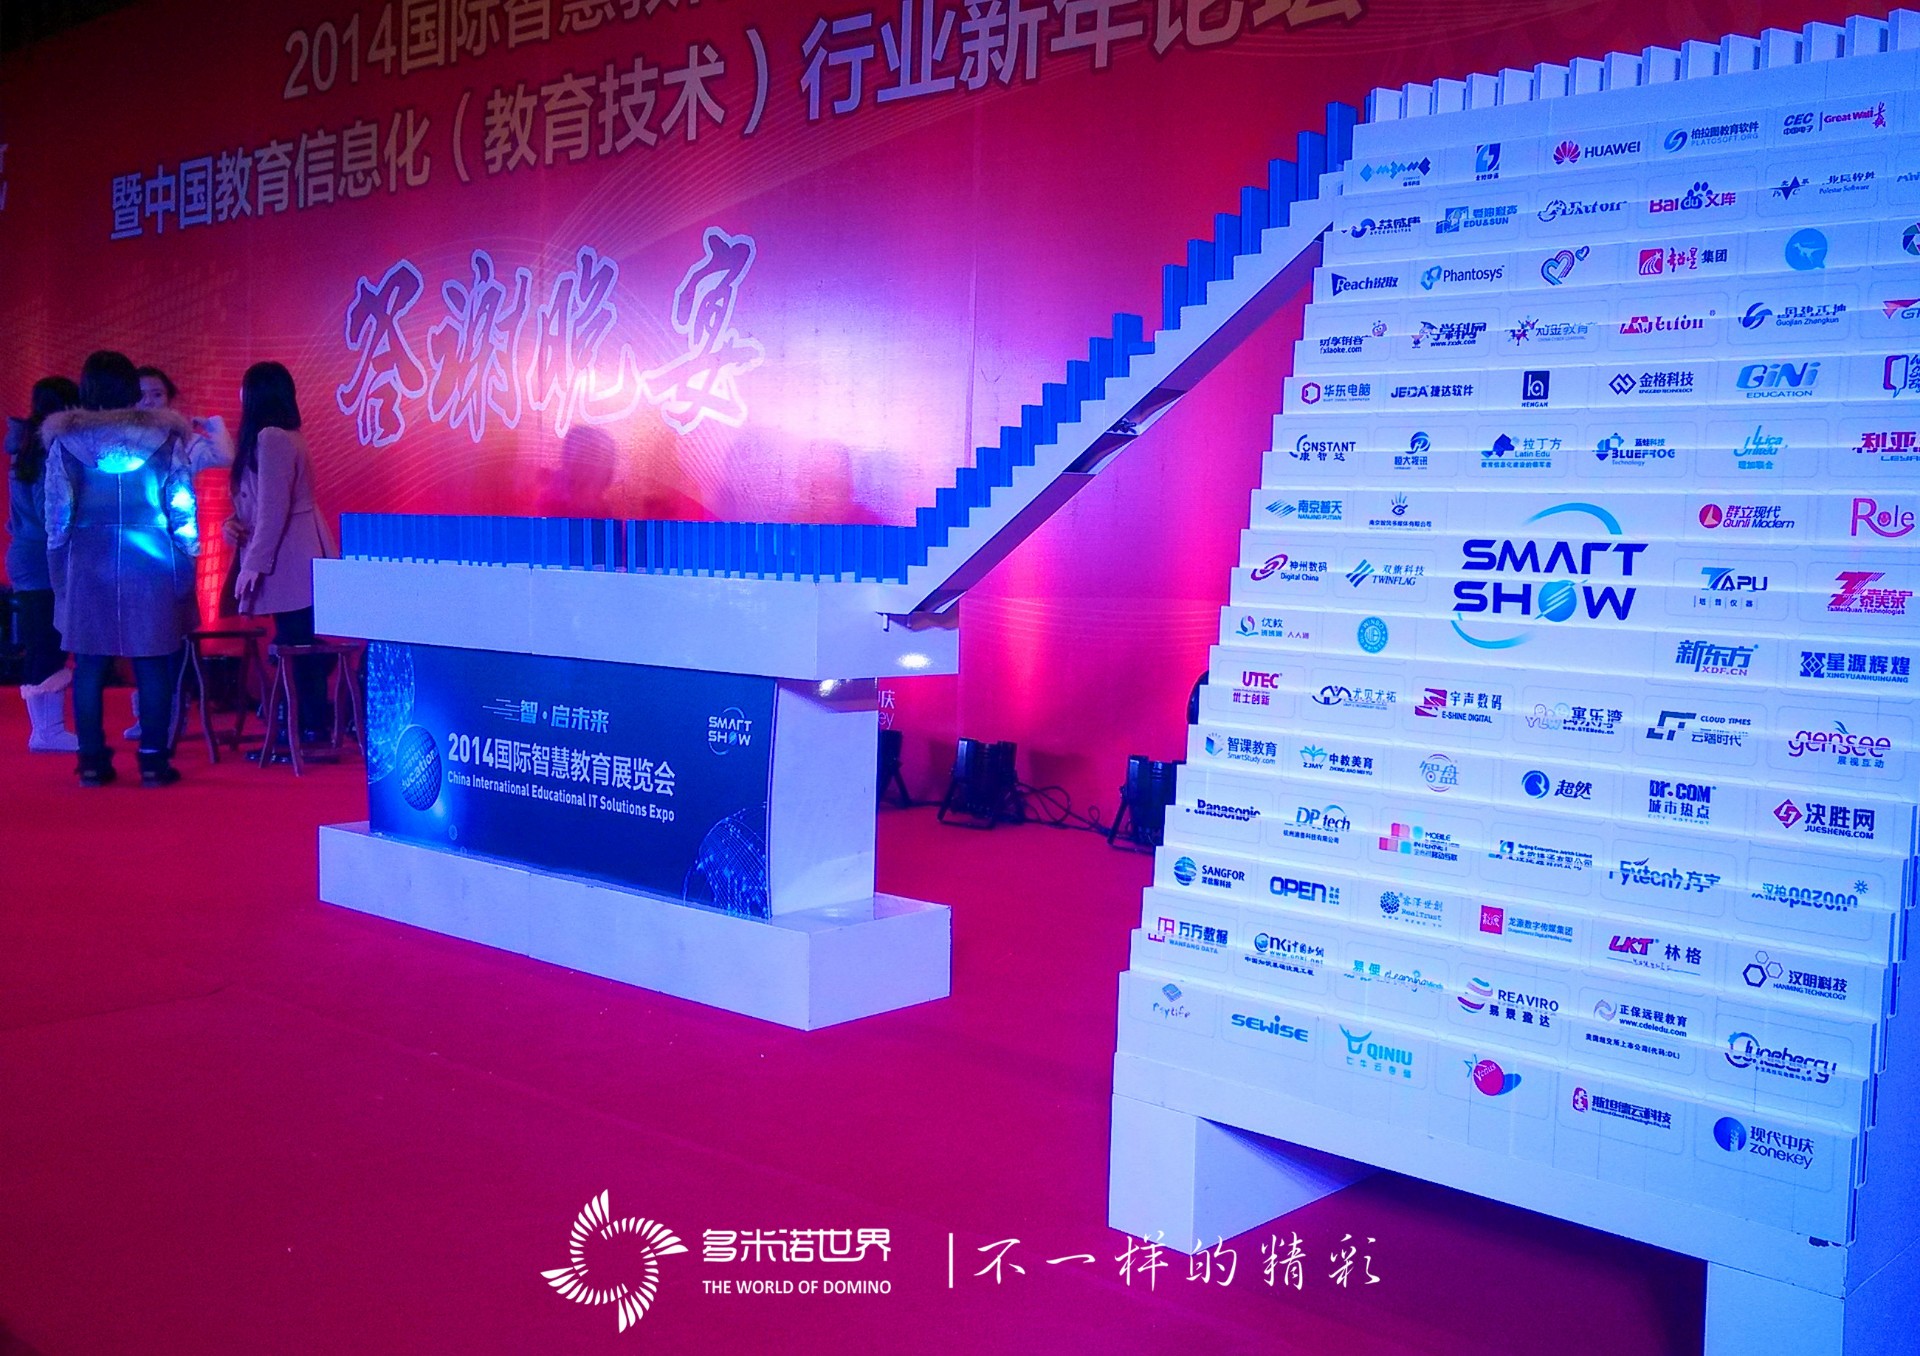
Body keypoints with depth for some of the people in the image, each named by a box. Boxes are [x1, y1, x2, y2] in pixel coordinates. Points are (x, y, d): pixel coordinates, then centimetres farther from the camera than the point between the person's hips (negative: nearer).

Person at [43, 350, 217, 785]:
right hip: (150, 565, -1)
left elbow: (57, 514, 3)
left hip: (87, 564, 1)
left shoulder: (66, 440, 3)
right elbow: (183, 509, 1)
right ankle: (153, 761, 3)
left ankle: (92, 761, 8)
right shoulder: (165, 437, 1)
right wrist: (185, 569, 6)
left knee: (89, 664, 6)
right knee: (153, 665, 3)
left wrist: (59, 571, 10)